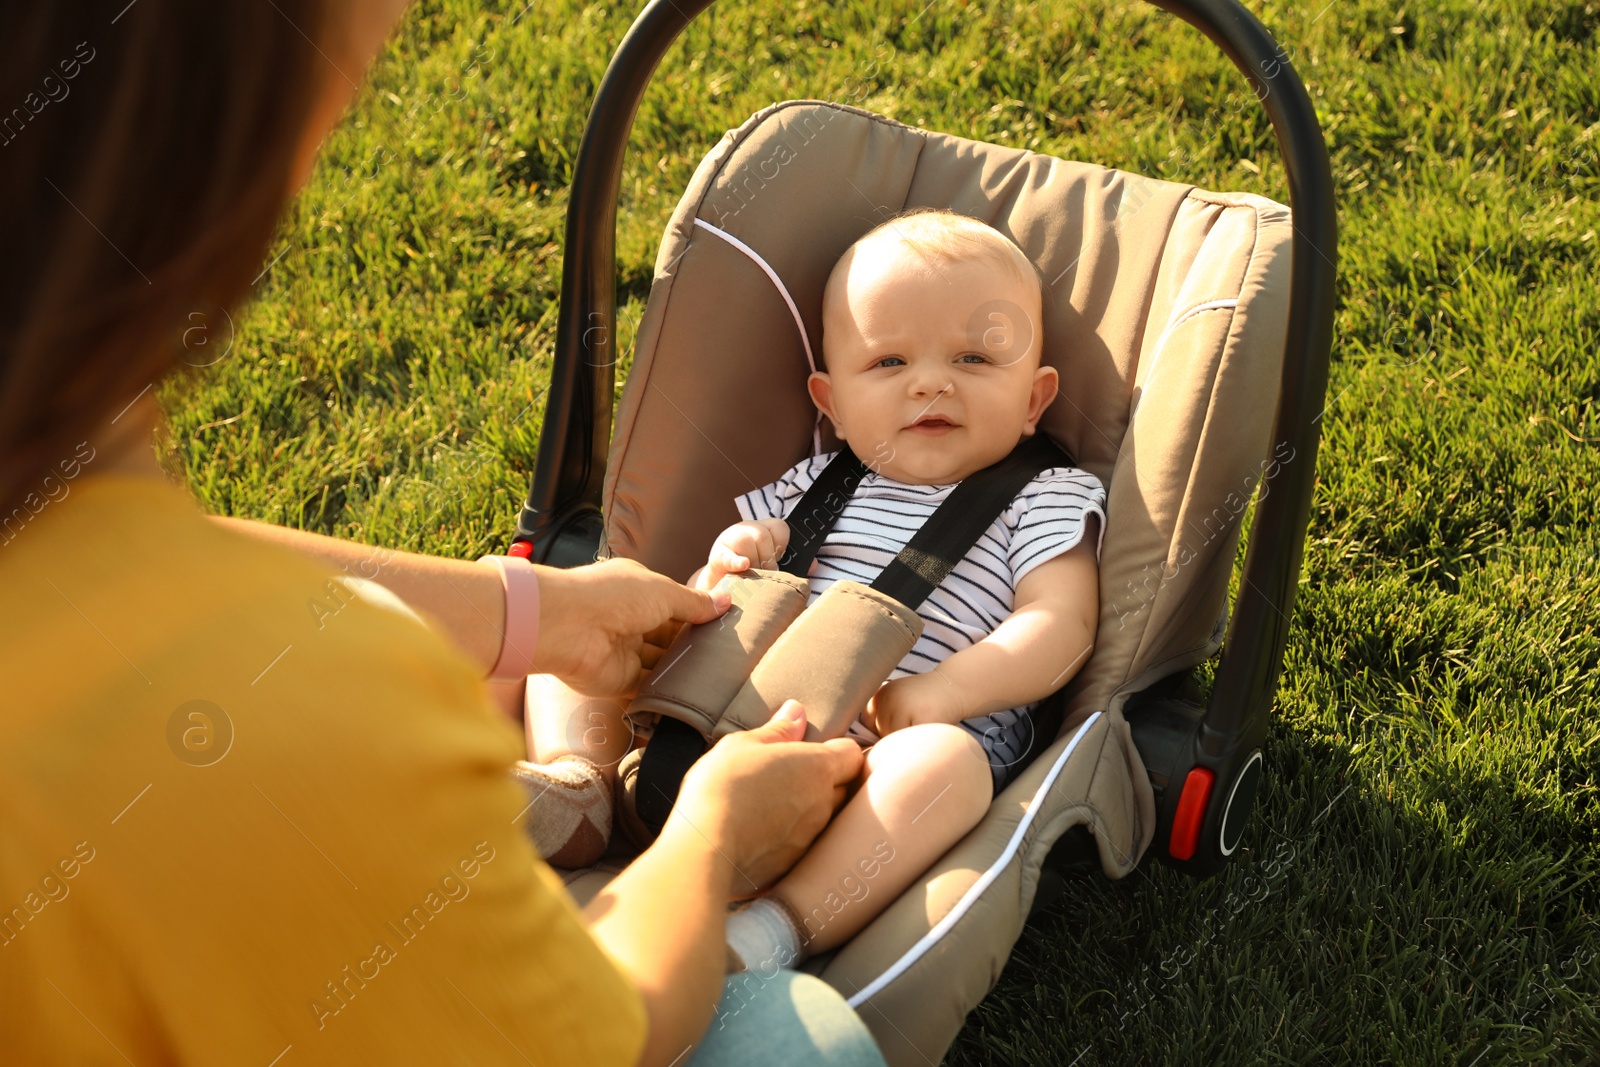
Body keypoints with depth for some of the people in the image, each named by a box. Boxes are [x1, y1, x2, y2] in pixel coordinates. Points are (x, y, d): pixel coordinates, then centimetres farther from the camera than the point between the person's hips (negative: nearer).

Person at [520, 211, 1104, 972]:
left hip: (896, 745, -4)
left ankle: (772, 931, -50)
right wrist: (725, 566, -5)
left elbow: (1061, 624, -4)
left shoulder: (1045, 501, 11)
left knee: (942, 762, -39)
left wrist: (939, 692, -20)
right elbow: (700, 609, 21)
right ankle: (578, 783, -27)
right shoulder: (812, 488, 21)